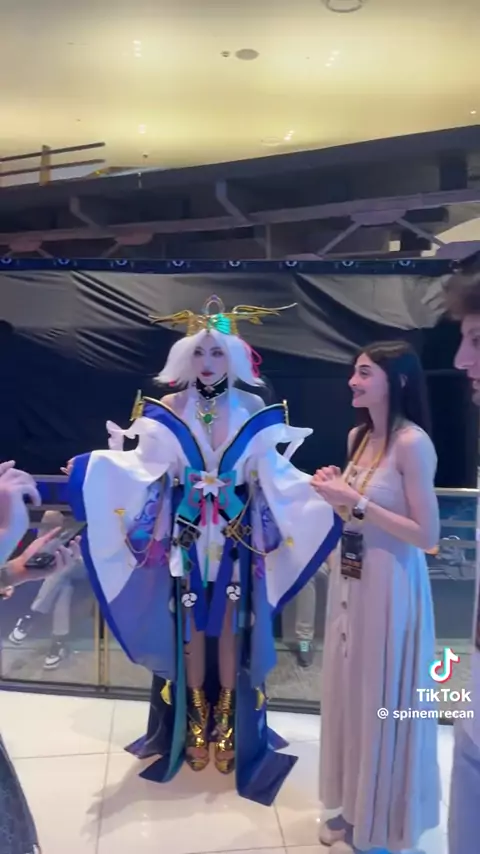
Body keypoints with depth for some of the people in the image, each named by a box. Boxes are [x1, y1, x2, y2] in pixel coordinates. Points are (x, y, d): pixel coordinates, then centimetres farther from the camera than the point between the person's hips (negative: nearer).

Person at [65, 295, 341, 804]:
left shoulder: (254, 415, -2)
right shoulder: (166, 413, -2)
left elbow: (277, 475, -5)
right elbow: (146, 468, -8)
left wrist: (323, 492, -17)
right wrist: (96, 466, -21)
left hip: (237, 539, 0)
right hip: (187, 539, 0)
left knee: (231, 629, 10)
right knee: (192, 629, 10)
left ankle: (229, 725, 30)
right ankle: (196, 725, 31)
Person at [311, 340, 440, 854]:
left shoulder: (412, 442, -17)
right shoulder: (358, 436, 7)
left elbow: (427, 535, -20)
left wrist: (356, 505, -22)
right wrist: (334, 490, -1)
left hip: (390, 586, -8)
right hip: (349, 579, 8)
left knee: (383, 701, 8)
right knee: (350, 693, 18)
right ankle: (355, 808, 40)